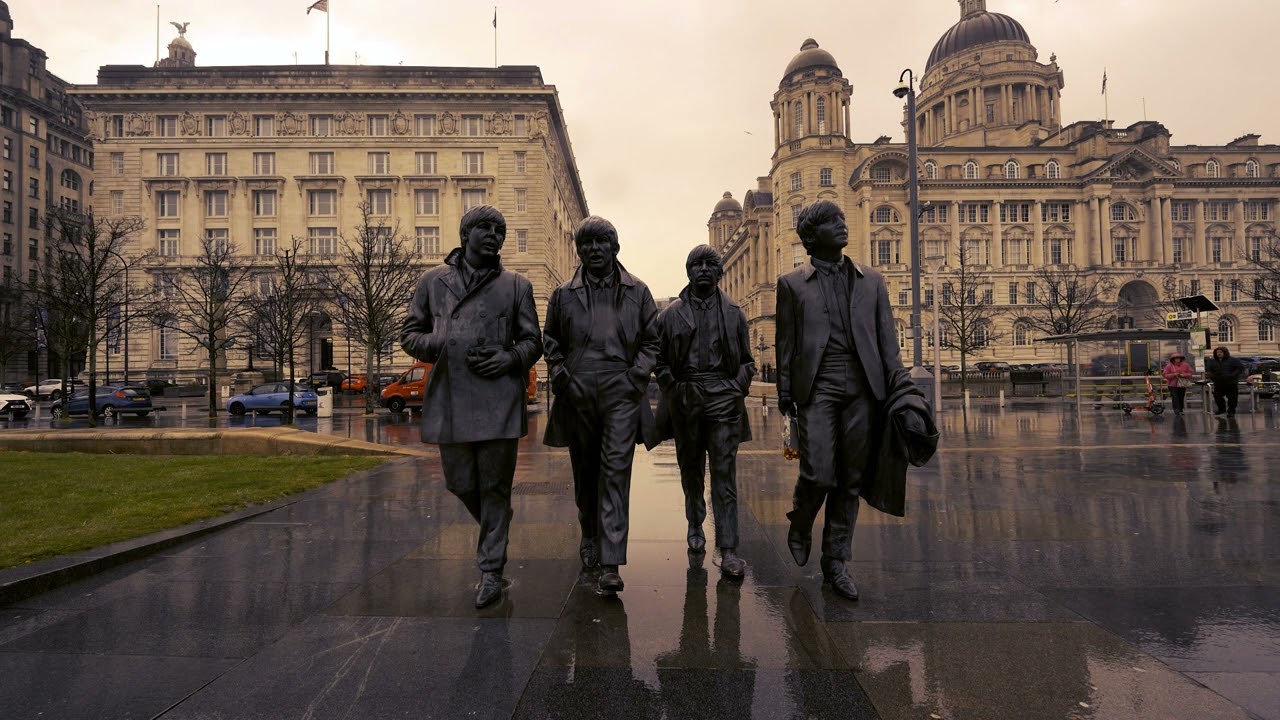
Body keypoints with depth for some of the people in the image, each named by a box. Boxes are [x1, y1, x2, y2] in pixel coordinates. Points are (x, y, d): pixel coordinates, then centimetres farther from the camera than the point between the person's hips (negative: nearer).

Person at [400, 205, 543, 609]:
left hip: (498, 399, -2)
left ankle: (491, 570, 14)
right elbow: (410, 335, 13)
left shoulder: (516, 286, 10)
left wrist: (510, 358, -10)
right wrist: (439, 345, -9)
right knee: (460, 483, 10)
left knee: (495, 487, 1)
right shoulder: (433, 282, 12)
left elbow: (533, 342, 12)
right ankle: (493, 533, 40)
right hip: (450, 400, 2)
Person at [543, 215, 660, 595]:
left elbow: (652, 339, 11)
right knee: (584, 471, 13)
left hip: (621, 392, -2)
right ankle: (589, 536, 35)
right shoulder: (564, 294, 10)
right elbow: (551, 340, 17)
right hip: (578, 392, 2)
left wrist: (637, 374, -3)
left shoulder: (637, 292, 9)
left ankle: (610, 563, -11)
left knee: (615, 471, -10)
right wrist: (559, 374, 2)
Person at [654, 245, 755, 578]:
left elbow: (746, 360, 13)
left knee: (724, 473, -5)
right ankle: (695, 526, 33)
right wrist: (672, 388, -3)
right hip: (684, 400, 1)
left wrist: (738, 388, -3)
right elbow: (659, 358, 10)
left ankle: (728, 550, -4)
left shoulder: (733, 313, 11)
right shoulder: (672, 313, 9)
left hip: (723, 398, -1)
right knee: (690, 470, 12)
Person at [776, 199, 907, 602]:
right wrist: (785, 393, 1)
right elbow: (786, 342, 6)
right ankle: (800, 525, 22)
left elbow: (887, 337, 13)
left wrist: (899, 383, 2)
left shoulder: (871, 281, 16)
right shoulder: (793, 284, 9)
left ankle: (836, 563, 18)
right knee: (818, 474, -11)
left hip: (862, 388, 3)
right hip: (817, 388, -3)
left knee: (850, 481, 5)